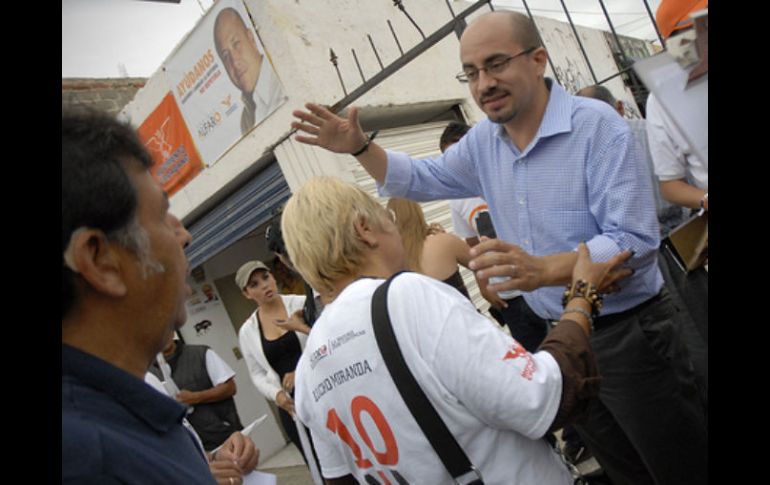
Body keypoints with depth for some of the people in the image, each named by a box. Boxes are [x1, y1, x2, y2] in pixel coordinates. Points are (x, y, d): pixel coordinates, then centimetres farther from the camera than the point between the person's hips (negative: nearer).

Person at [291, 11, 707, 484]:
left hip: (630, 334, -6)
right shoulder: (482, 142, 3)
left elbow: (635, 240, -25)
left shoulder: (597, 125, -18)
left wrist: (541, 270, -40)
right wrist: (359, 146, -2)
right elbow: (418, 179, 15)